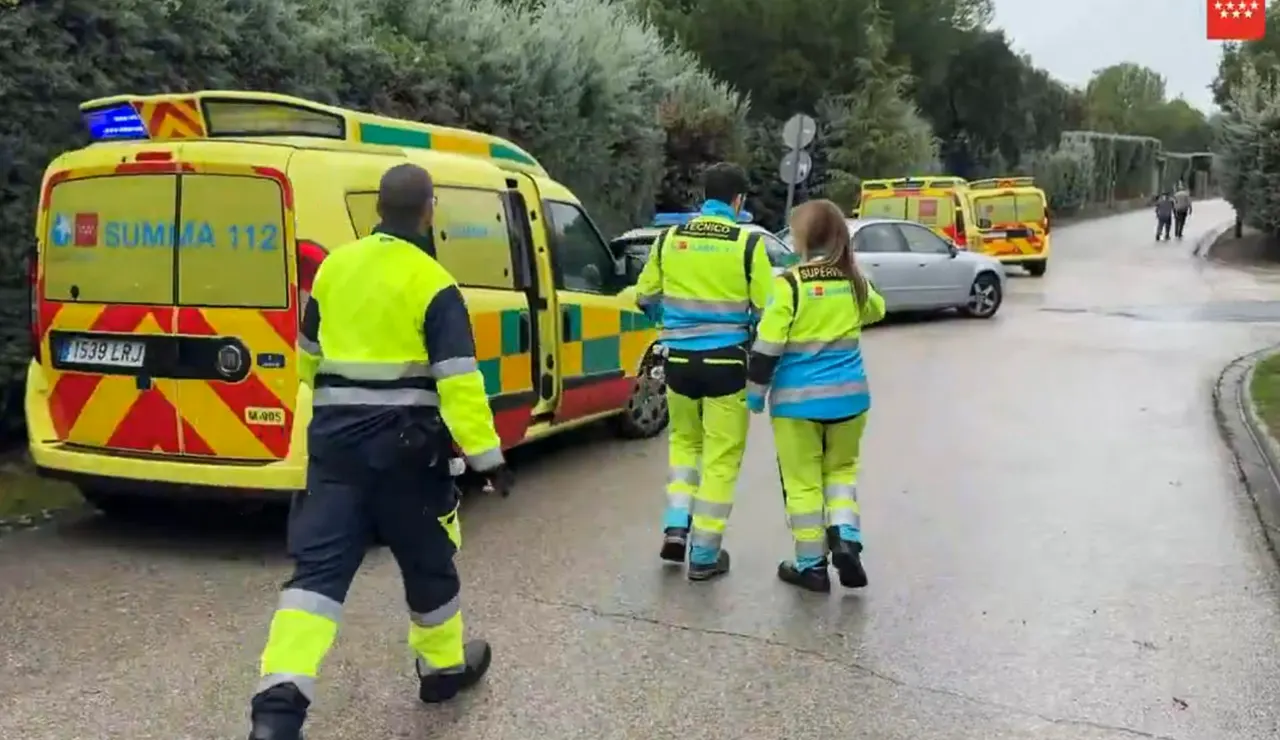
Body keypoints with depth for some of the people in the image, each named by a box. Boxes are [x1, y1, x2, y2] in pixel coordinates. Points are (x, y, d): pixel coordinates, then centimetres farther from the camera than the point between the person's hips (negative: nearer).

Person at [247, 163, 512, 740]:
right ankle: (445, 666, 33)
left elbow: (307, 357, 21)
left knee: (320, 565, 2)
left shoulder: (334, 266, 7)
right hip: (403, 444, -4)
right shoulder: (433, 285, -12)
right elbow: (458, 382, -18)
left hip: (334, 437, 5)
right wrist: (487, 455, -14)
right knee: (427, 561, 15)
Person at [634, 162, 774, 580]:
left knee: (684, 441, 25)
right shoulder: (747, 243, -10)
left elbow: (645, 298, 11)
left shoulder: (669, 238, 1)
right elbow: (765, 310, -7)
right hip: (726, 362, -3)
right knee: (721, 457, 7)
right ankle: (704, 555, 10)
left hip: (680, 359, 4)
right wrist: (756, 349, 13)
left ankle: (675, 527, 14)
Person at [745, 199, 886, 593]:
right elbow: (876, 310, 24)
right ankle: (846, 538, 6)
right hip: (848, 395, 4)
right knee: (841, 469, 24)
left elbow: (767, 346, -14)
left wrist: (755, 394, -3)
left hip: (798, 399, -4)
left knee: (802, 481, 8)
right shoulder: (854, 281, 1)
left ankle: (811, 565, 15)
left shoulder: (790, 284, -14)